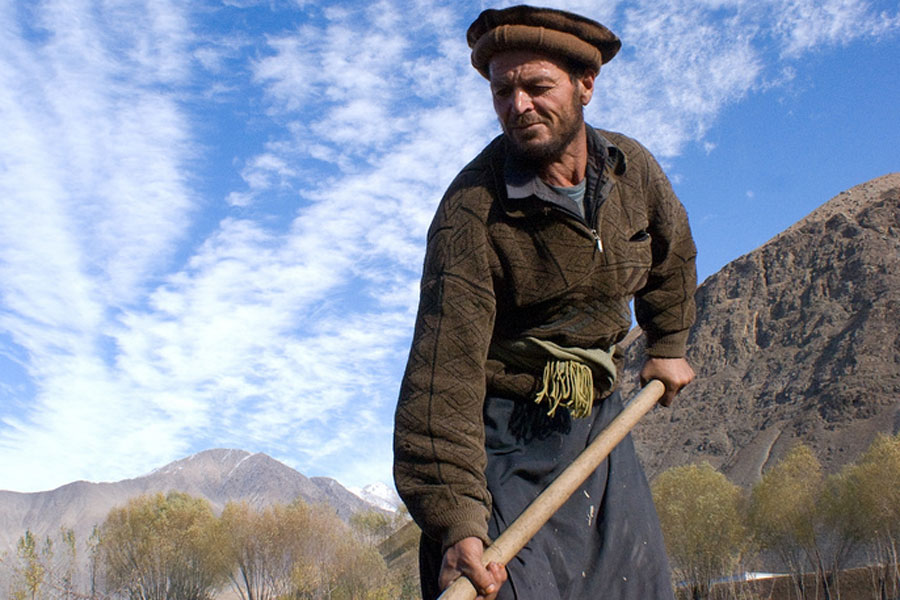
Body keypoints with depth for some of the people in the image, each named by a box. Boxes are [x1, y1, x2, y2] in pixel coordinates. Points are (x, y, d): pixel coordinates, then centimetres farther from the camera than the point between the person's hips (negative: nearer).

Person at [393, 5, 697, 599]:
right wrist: (456, 517, -37)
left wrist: (668, 344, 26)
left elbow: (671, 254, 18)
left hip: (599, 414, 6)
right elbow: (446, 367, -30)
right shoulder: (472, 208, -23)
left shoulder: (633, 167, -5)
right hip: (506, 432, -5)